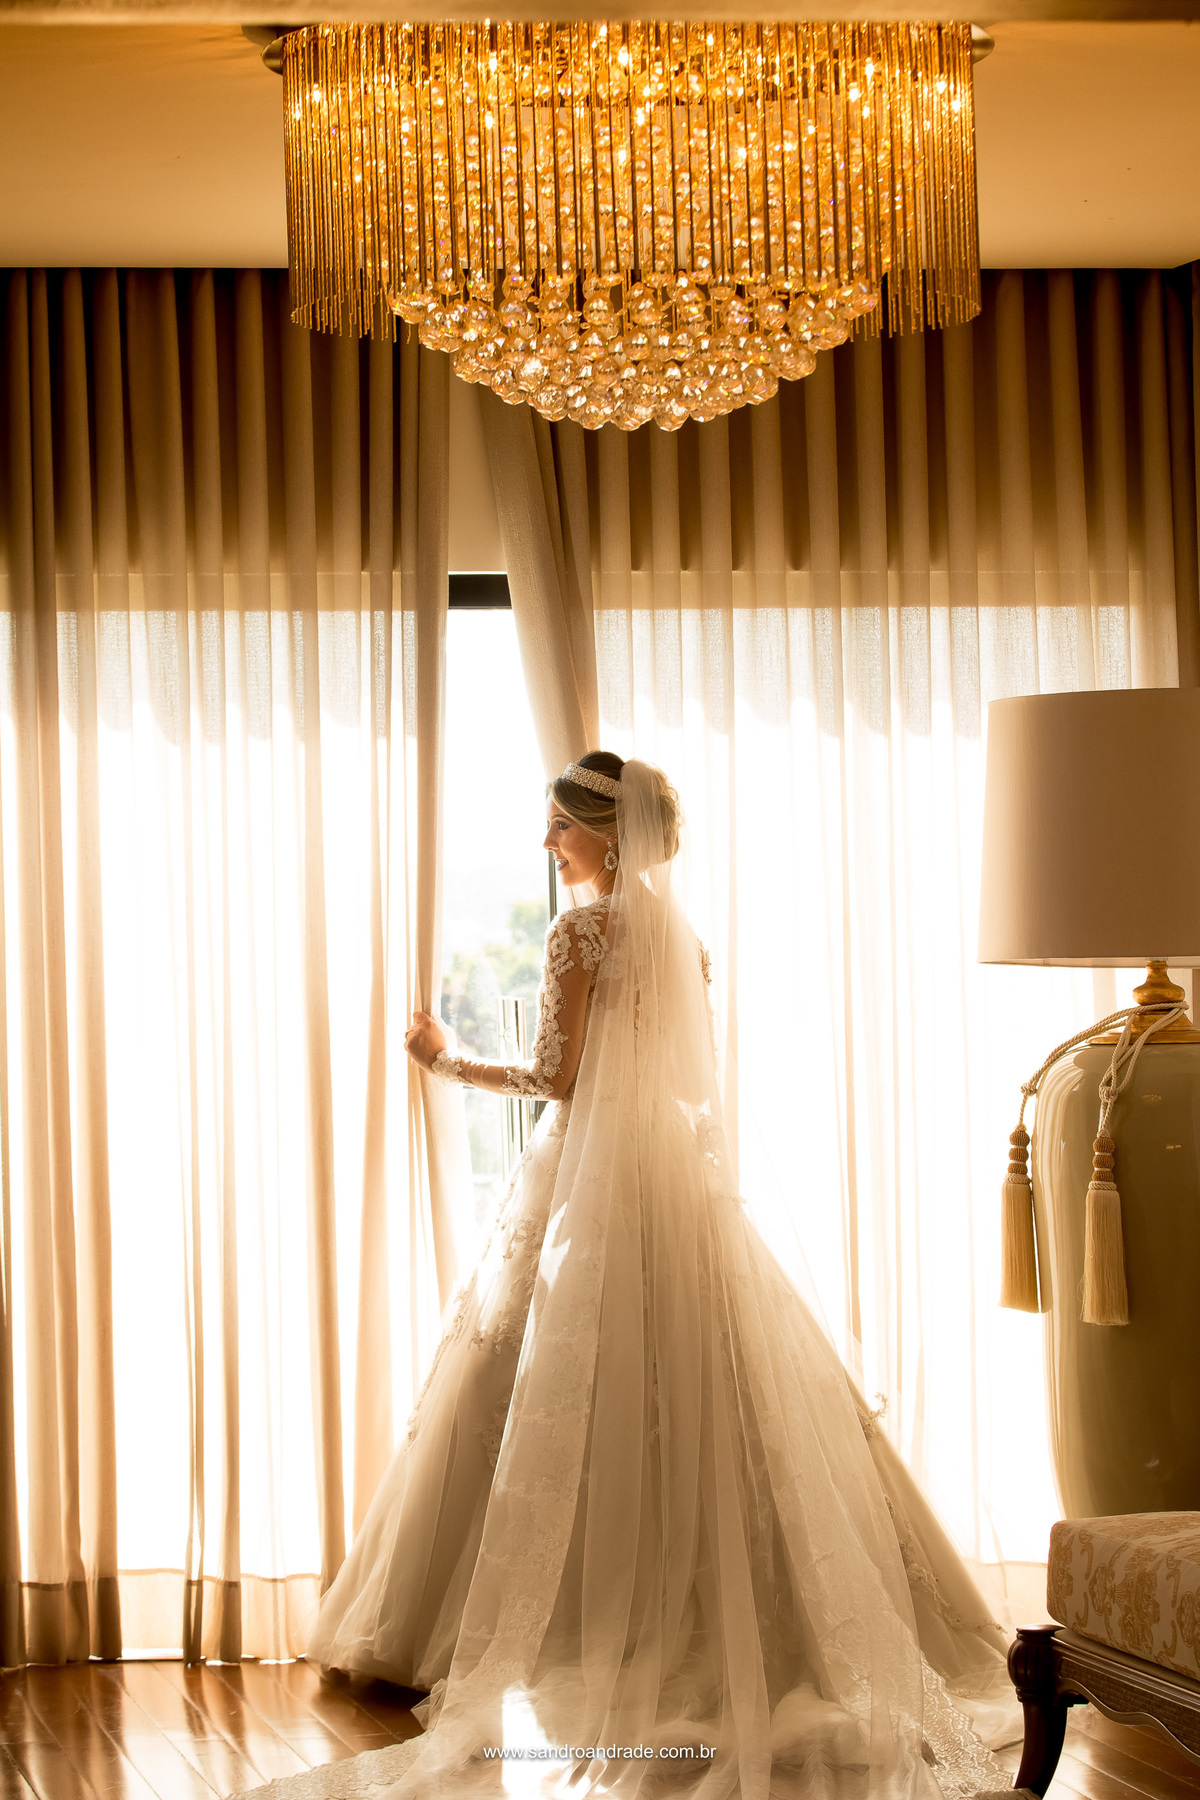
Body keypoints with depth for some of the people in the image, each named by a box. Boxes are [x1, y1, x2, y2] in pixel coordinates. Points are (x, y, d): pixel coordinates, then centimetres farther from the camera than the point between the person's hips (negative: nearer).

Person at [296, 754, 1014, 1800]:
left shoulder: (582, 930, -10)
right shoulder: (681, 932, 11)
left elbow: (559, 1077, -14)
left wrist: (451, 1062, -1)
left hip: (592, 1182, -7)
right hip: (681, 1176, 7)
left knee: (576, 1405, -2)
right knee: (698, 1399, 6)